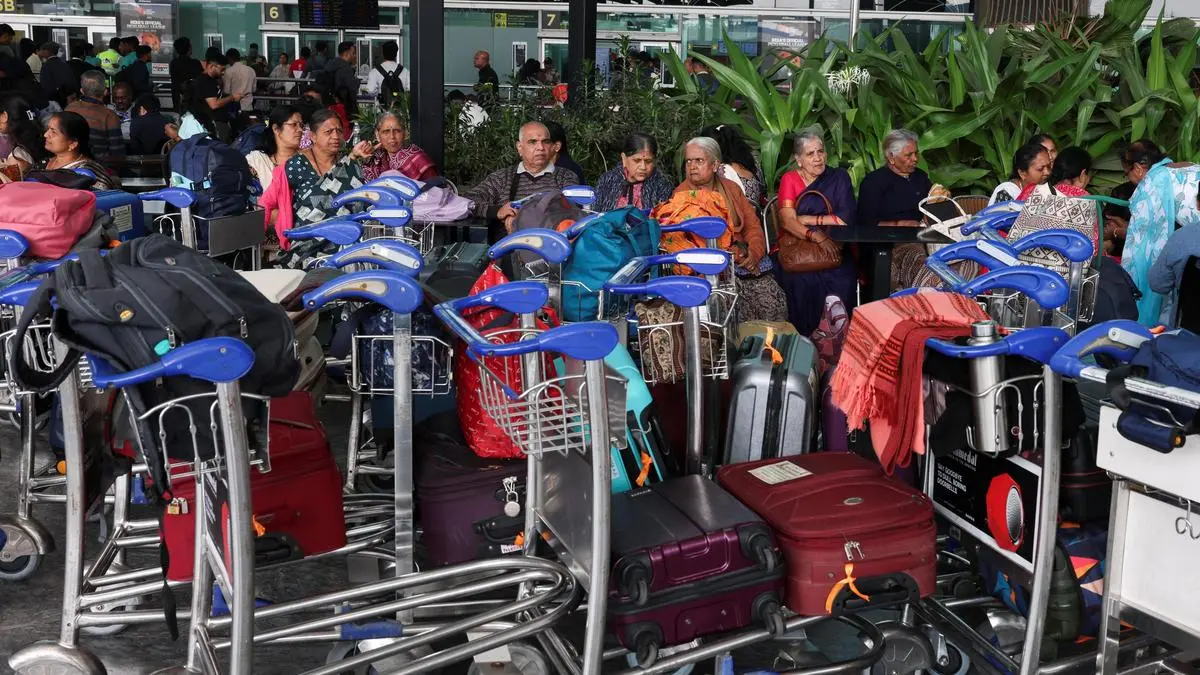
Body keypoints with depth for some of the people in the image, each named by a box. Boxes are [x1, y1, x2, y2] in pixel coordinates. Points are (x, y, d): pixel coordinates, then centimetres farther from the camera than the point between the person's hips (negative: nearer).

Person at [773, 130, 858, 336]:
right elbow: (787, 221, -5)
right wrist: (819, 238, -18)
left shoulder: (839, 177, 11)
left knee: (844, 279, -29)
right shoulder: (790, 179, 9)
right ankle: (803, 338, -16)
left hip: (834, 249, 1)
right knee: (804, 282, -31)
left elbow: (847, 218, -2)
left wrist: (808, 220, -3)